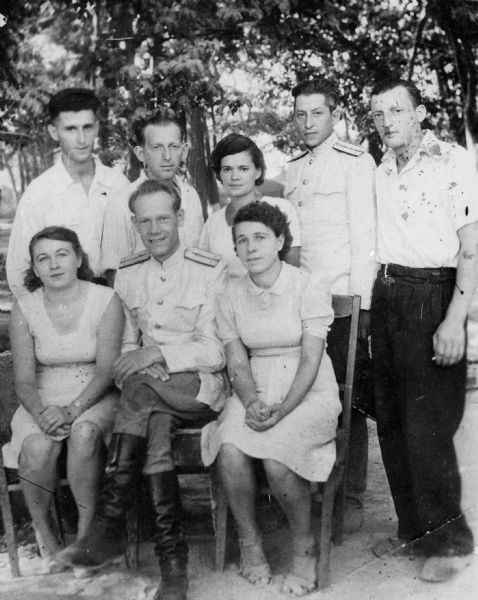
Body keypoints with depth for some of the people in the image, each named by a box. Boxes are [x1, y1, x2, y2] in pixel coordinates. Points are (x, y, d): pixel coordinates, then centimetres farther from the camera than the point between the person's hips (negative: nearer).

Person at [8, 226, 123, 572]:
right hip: (44, 400, 2)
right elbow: (24, 380, -2)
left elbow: (106, 370, -12)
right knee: (37, 446, -30)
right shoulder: (25, 309, 1)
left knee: (84, 433, -34)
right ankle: (43, 530, -5)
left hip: (95, 398, -1)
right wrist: (42, 413, -22)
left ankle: (87, 531, -17)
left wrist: (71, 411, -26)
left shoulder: (105, 301, -6)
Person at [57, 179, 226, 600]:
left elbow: (217, 352, -7)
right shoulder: (128, 273, 13)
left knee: (142, 389, -35)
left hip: (200, 389, -4)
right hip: (148, 387, 4)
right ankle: (172, 555, -29)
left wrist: (159, 353, -20)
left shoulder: (211, 271, -2)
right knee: (155, 424, -33)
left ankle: (111, 524, -33)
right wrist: (129, 362, -4)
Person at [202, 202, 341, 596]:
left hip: (309, 394, -3)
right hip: (254, 394, 3)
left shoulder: (309, 286, -6)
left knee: (276, 458, -29)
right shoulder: (232, 294, 7)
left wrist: (281, 410, -22)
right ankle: (249, 541, -2)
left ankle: (304, 546, -1)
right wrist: (253, 402, -16)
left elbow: (310, 360, -11)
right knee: (230, 451, -27)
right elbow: (237, 361, 3)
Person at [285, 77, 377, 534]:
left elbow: (364, 238, -7)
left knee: (349, 401, -1)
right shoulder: (293, 169, 16)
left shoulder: (355, 162, -2)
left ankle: (351, 497, 9)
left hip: (343, 299, -5)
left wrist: (362, 304, -11)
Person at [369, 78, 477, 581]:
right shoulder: (381, 172, 14)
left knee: (426, 426, -6)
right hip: (385, 295, 7)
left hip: (431, 298, -7)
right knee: (391, 421, 11)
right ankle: (412, 527, 25)